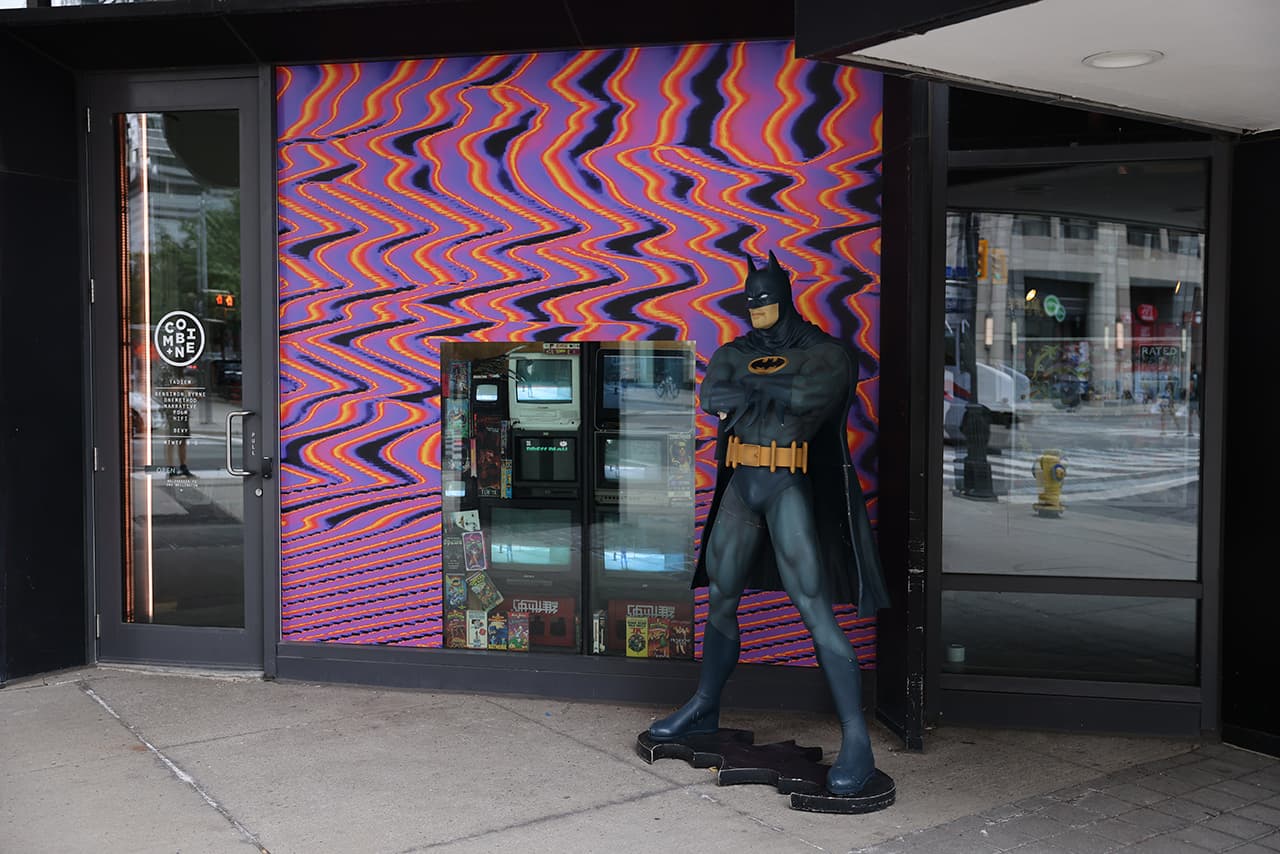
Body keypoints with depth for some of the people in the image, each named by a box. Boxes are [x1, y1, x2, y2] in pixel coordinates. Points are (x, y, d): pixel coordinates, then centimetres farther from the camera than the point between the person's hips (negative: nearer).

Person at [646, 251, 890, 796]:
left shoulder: (825, 353, -2)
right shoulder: (734, 353, 12)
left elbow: (809, 395, -22)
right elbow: (711, 395, -7)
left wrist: (750, 389, -9)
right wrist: (779, 398, -15)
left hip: (790, 489, -5)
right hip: (740, 486, 6)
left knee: (815, 610, -11)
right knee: (720, 600, 13)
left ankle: (856, 739, -8)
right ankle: (704, 708, 31)